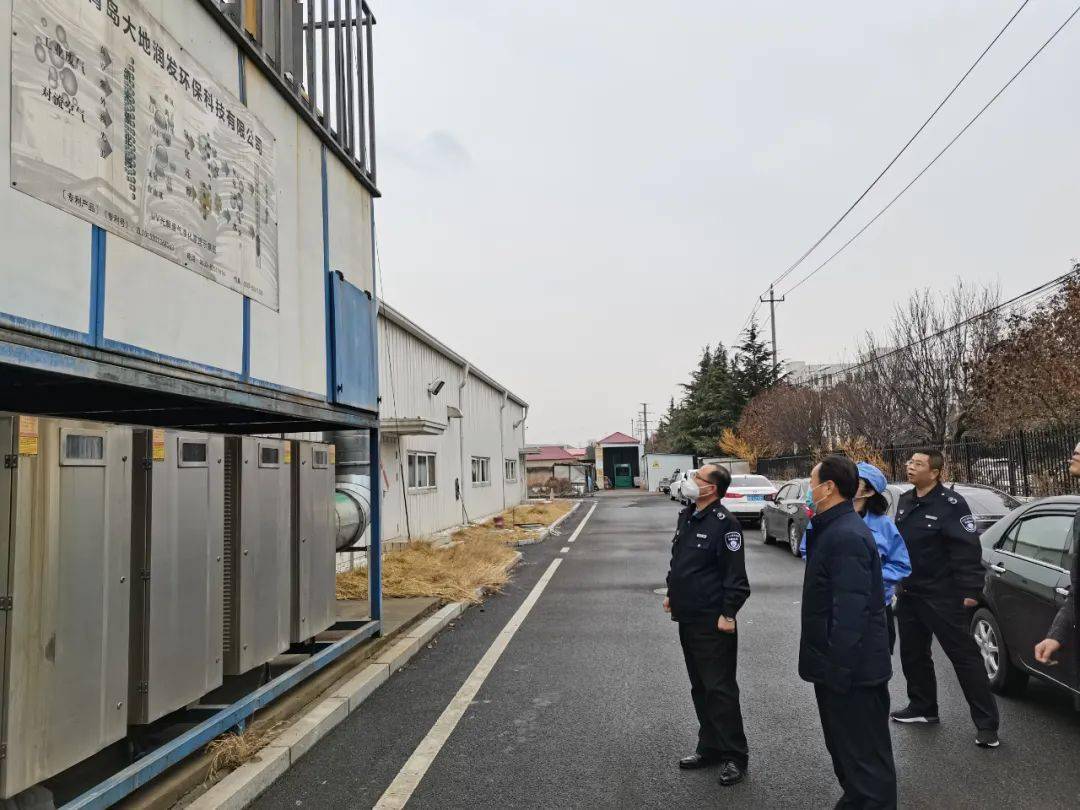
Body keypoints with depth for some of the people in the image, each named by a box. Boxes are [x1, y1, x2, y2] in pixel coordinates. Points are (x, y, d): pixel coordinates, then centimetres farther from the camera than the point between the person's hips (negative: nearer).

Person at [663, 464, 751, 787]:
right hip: (687, 618, 9)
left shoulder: (724, 523, -17)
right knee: (700, 688, 18)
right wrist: (671, 592, 21)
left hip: (712, 622, -9)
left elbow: (735, 575, -18)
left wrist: (728, 614, -19)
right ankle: (710, 748, 31)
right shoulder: (687, 516, 10)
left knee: (720, 689, 0)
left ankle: (735, 756, 14)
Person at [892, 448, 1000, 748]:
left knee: (964, 656, -3)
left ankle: (986, 724, 6)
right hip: (909, 595, 8)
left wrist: (970, 591, -22)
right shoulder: (905, 501, 10)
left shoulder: (951, 503, -14)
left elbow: (968, 550, -18)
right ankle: (922, 707, 32)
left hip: (942, 597, -8)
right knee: (912, 654, 16)